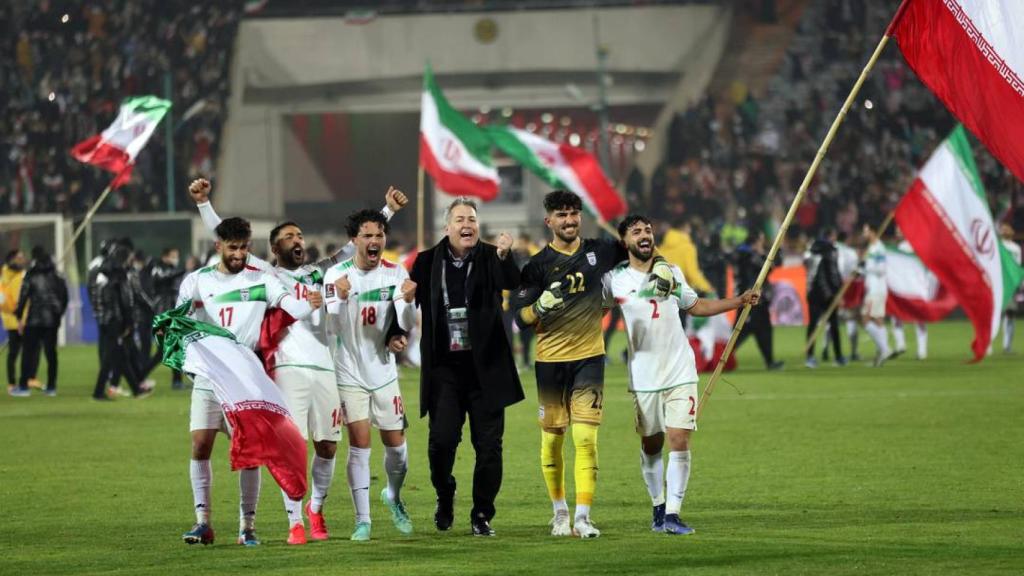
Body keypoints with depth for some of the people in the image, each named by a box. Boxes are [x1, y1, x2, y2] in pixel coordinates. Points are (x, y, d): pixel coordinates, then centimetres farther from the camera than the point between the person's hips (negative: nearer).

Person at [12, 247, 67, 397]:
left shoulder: (31, 275, -6)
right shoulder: (56, 276, 7)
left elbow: (24, 297, -8)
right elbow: (64, 296, 11)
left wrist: (19, 317, -3)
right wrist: (59, 314, 19)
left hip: (34, 321, -4)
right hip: (52, 320, 4)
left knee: (28, 352, 2)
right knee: (51, 352, 8)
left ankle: (23, 386, -1)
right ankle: (51, 387, 7)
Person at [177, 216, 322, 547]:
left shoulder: (261, 280, 0)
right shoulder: (197, 281, 5)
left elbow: (291, 306, -13)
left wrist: (310, 305, -34)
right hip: (208, 379, 2)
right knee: (200, 446, -6)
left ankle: (247, 525, 1)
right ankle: (202, 521, 1)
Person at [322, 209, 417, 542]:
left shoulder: (396, 273, -3)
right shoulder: (336, 275, -9)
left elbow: (407, 325, -9)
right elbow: (334, 327, -15)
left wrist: (407, 302, -30)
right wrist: (341, 299, -34)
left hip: (384, 371, 2)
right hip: (349, 374, -2)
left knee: (395, 443, 6)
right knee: (359, 445, -7)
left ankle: (394, 497, 34)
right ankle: (362, 520, 0)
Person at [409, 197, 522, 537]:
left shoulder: (490, 259, 0)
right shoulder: (428, 262, 3)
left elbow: (511, 283, -18)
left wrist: (504, 256, -38)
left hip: (484, 366, 0)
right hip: (444, 367, 0)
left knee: (488, 444, 1)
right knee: (442, 440, -6)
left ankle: (482, 515, 13)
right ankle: (444, 498, 22)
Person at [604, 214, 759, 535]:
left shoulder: (672, 272, 7)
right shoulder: (615, 280, -1)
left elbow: (695, 306, 21)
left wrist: (739, 302, 14)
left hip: (680, 373, 1)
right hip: (643, 377, -1)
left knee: (679, 441, -9)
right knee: (651, 445, 8)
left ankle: (672, 515, -8)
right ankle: (658, 507, 27)